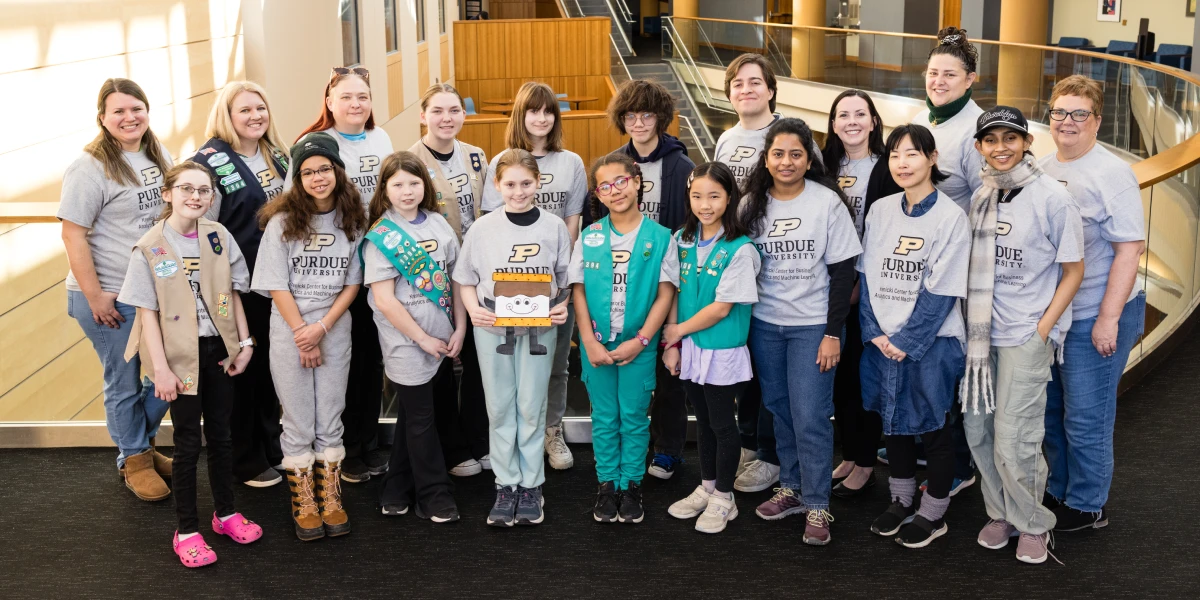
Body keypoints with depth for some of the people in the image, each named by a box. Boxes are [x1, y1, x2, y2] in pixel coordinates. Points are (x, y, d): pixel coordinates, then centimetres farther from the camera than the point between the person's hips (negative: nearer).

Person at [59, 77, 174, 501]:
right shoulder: (91, 167, -13)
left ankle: (142, 440, 35)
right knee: (124, 383, 7)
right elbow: (72, 233, -15)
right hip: (112, 298, -6)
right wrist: (95, 296, -17)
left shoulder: (159, 157, 7)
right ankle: (134, 460, 26)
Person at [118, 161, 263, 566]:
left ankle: (225, 513, 31)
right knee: (188, 442, 4)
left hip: (219, 348, 4)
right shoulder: (150, 248, -10)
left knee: (221, 435, 14)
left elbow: (233, 294, 7)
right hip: (180, 354, -3)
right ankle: (186, 531, 16)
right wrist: (161, 369, -14)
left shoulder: (219, 237, 0)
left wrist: (245, 341, 2)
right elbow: (147, 313, -10)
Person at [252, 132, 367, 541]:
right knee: (299, 422, 5)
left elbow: (352, 283, 1)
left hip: (335, 329, 2)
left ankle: (331, 499, 19)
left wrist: (322, 328, -10)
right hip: (289, 331, -2)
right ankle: (303, 503, 15)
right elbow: (276, 285, -7)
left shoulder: (351, 221, 1)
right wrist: (302, 333, -10)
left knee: (330, 419, 9)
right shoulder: (283, 222, -6)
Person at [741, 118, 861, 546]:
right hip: (765, 324, 4)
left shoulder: (828, 202, -8)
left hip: (813, 325, -4)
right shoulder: (752, 204, 3)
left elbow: (843, 272, -7)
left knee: (810, 417, -5)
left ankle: (817, 506, 6)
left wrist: (833, 333, -11)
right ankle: (791, 488, 27)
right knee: (779, 410, 12)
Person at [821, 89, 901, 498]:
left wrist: (863, 284, -14)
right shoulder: (825, 166, 8)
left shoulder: (887, 169, -6)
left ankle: (866, 464, 14)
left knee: (866, 372, 2)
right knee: (839, 372, 10)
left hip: (871, 289, -5)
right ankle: (849, 455, 24)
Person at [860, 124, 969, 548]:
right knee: (893, 422, 16)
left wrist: (906, 342, -14)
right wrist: (875, 333, -5)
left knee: (933, 429, 7)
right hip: (882, 340, 5)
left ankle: (933, 514, 21)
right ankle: (901, 501, 33)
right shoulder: (880, 211, 4)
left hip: (931, 342, -5)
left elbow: (941, 292, -13)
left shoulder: (951, 217, -11)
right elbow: (866, 275, 5)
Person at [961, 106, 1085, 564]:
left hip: (1027, 336, -5)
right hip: (982, 332, 6)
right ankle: (1001, 513, 30)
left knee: (1013, 443, -5)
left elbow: (1073, 271, -4)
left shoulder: (1052, 197, -9)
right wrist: (972, 326, 7)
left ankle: (1033, 524, 19)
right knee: (977, 429, 10)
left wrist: (1043, 330, -10)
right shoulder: (980, 197, 7)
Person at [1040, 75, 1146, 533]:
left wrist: (1108, 318, -19)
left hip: (1095, 318, -7)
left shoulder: (1112, 174, -11)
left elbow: (1129, 249, -15)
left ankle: (1087, 506, 16)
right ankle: (1058, 492, 32)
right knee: (1051, 412, 16)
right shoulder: (1042, 170, 9)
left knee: (1085, 419, 1)